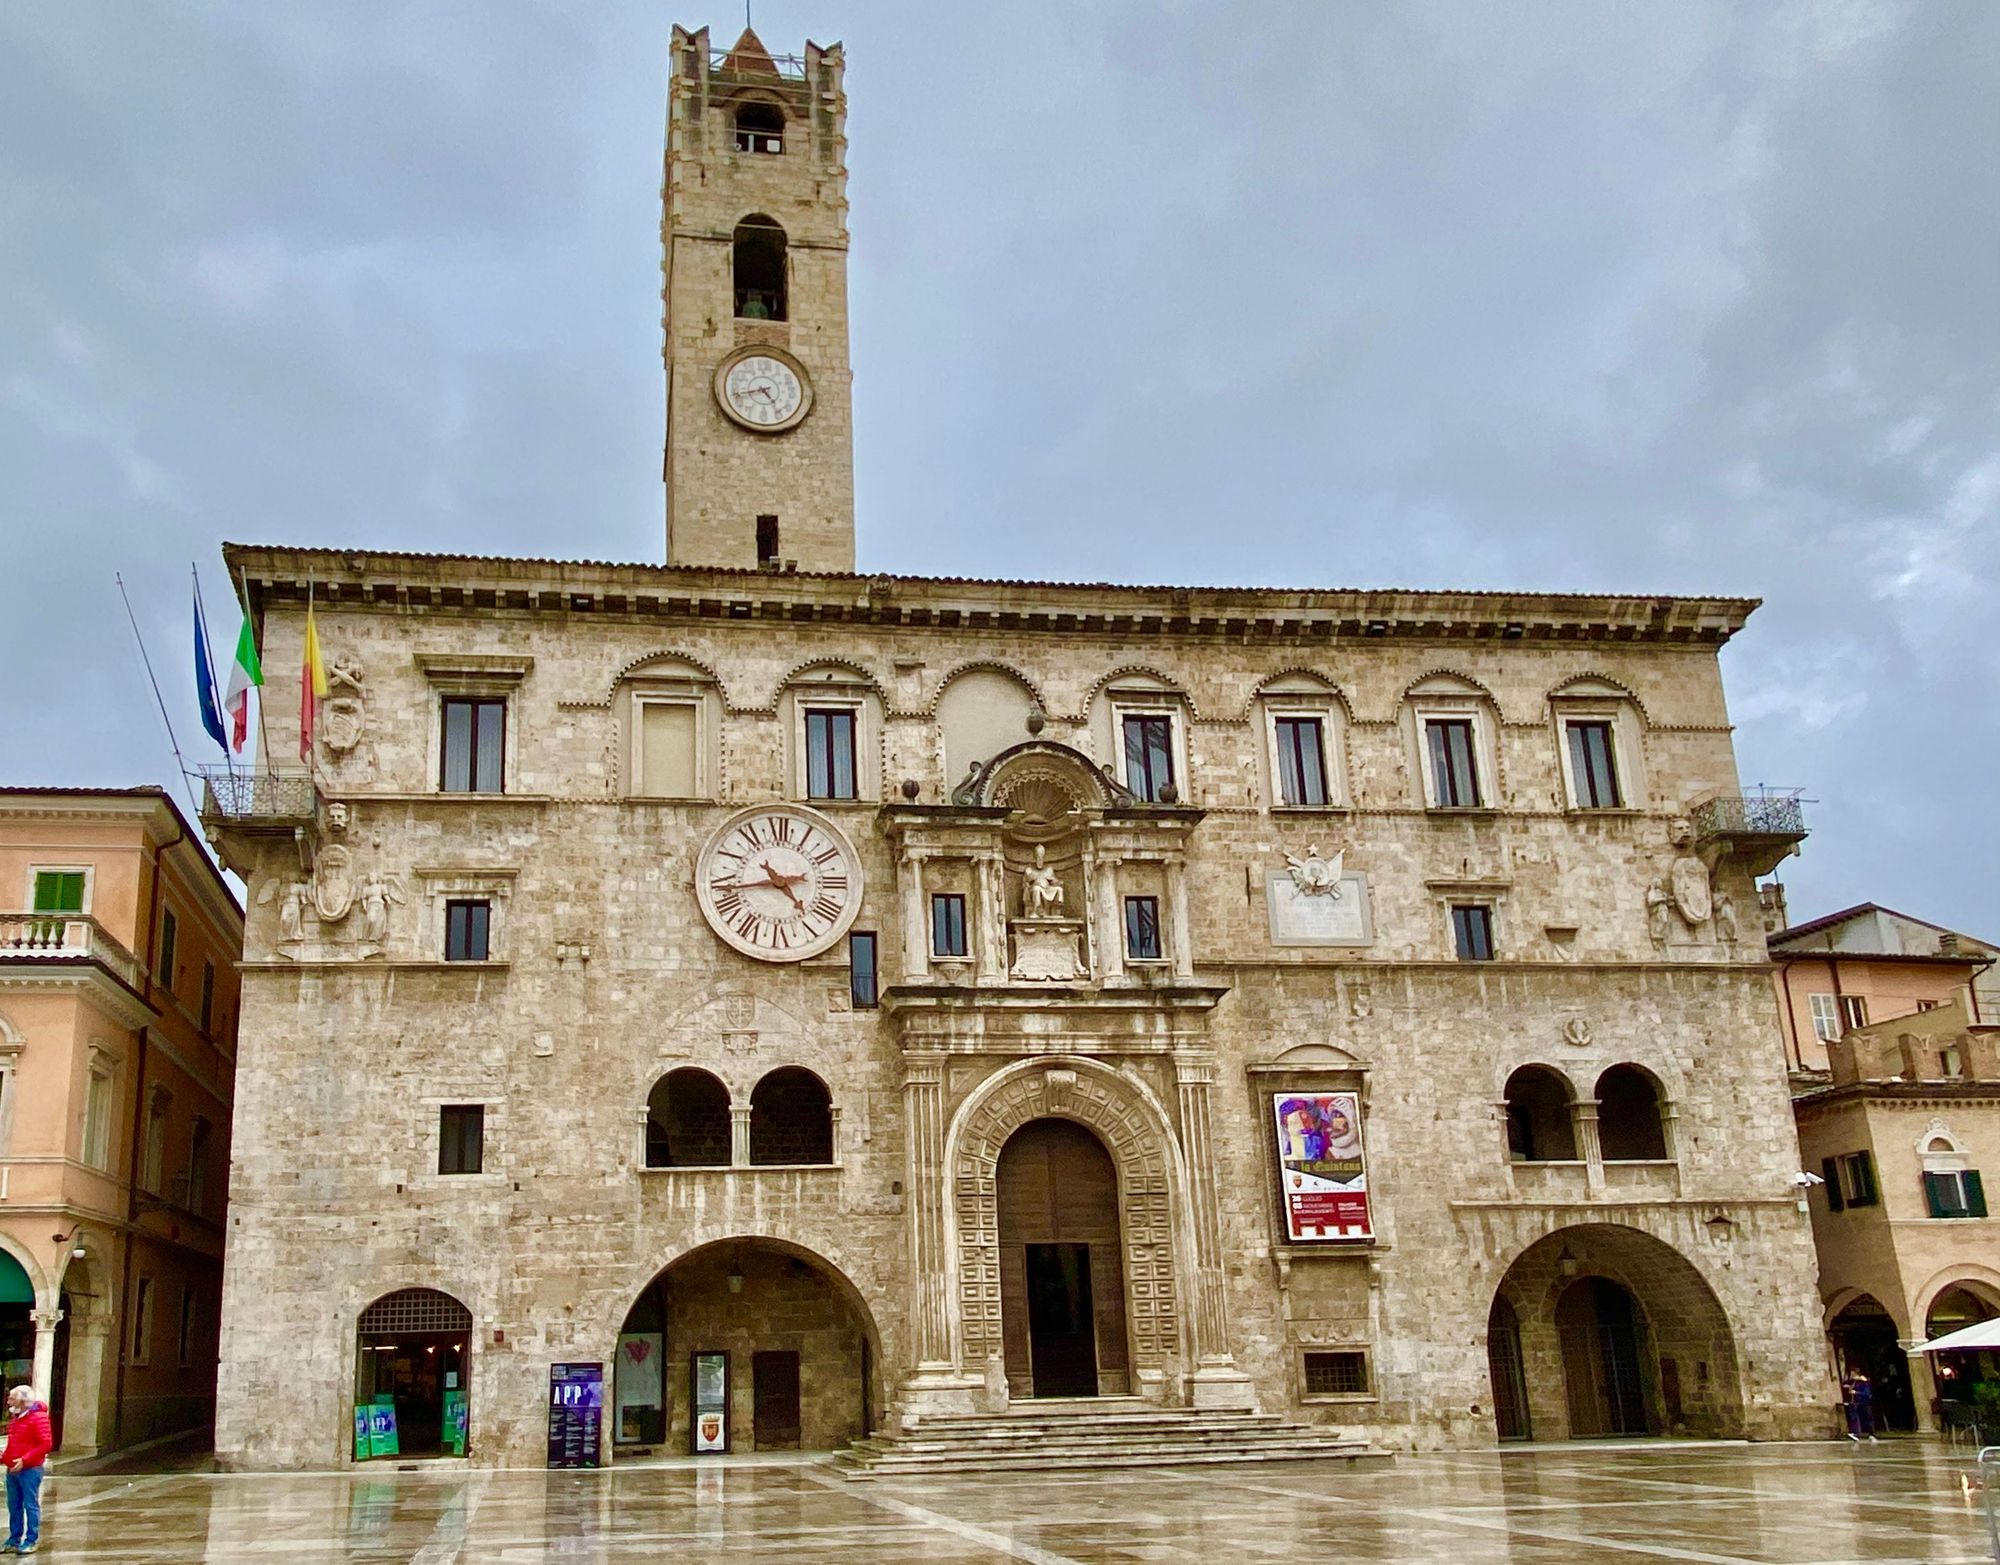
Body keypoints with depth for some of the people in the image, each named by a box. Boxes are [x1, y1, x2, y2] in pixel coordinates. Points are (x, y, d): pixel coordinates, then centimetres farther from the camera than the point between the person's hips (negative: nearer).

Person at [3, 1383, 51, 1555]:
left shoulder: (37, 1417, -12)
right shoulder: (14, 1417, 14)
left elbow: (46, 1443, -17)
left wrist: (24, 1460, -21)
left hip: (30, 1469, -8)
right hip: (12, 1469, 8)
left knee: (31, 1505, -2)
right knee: (14, 1506, 12)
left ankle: (31, 1541, 3)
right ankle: (14, 1541, 20)